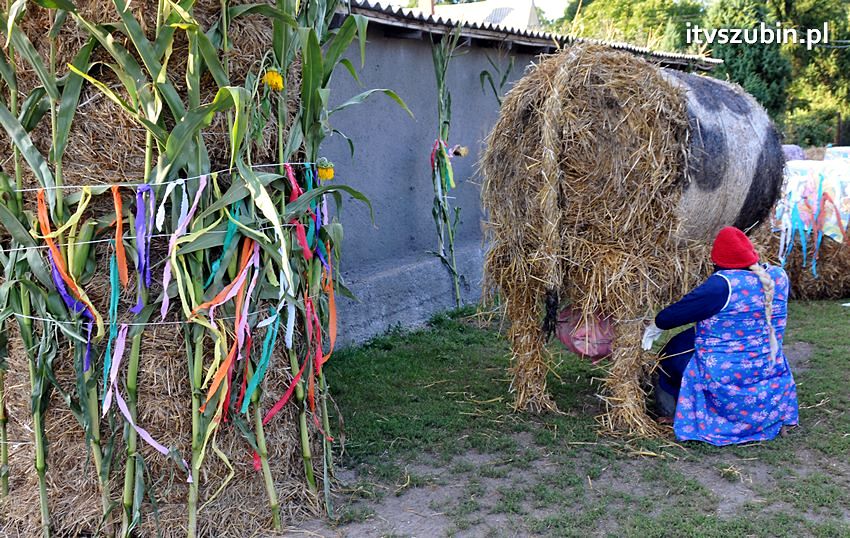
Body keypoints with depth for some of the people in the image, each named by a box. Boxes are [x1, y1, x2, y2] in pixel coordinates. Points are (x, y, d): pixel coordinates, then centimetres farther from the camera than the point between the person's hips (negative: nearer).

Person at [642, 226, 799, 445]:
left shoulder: (723, 284, -19)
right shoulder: (778, 276, 0)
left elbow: (683, 310, -12)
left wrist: (656, 326, 5)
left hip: (724, 378, -5)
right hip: (770, 376, 5)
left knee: (676, 349, 14)